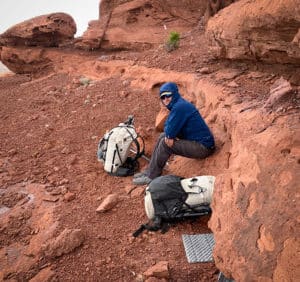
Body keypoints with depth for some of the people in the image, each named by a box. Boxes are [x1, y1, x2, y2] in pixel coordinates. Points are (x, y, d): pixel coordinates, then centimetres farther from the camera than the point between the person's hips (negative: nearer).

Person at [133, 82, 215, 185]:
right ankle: (150, 170, 11)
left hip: (203, 147, -10)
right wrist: (169, 135, -8)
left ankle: (151, 176, -3)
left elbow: (170, 132, -22)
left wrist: (169, 135, -1)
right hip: (200, 142, 10)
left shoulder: (180, 107, -21)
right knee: (163, 137, 9)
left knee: (165, 143, -15)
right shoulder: (177, 105, 10)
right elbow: (167, 127, 11)